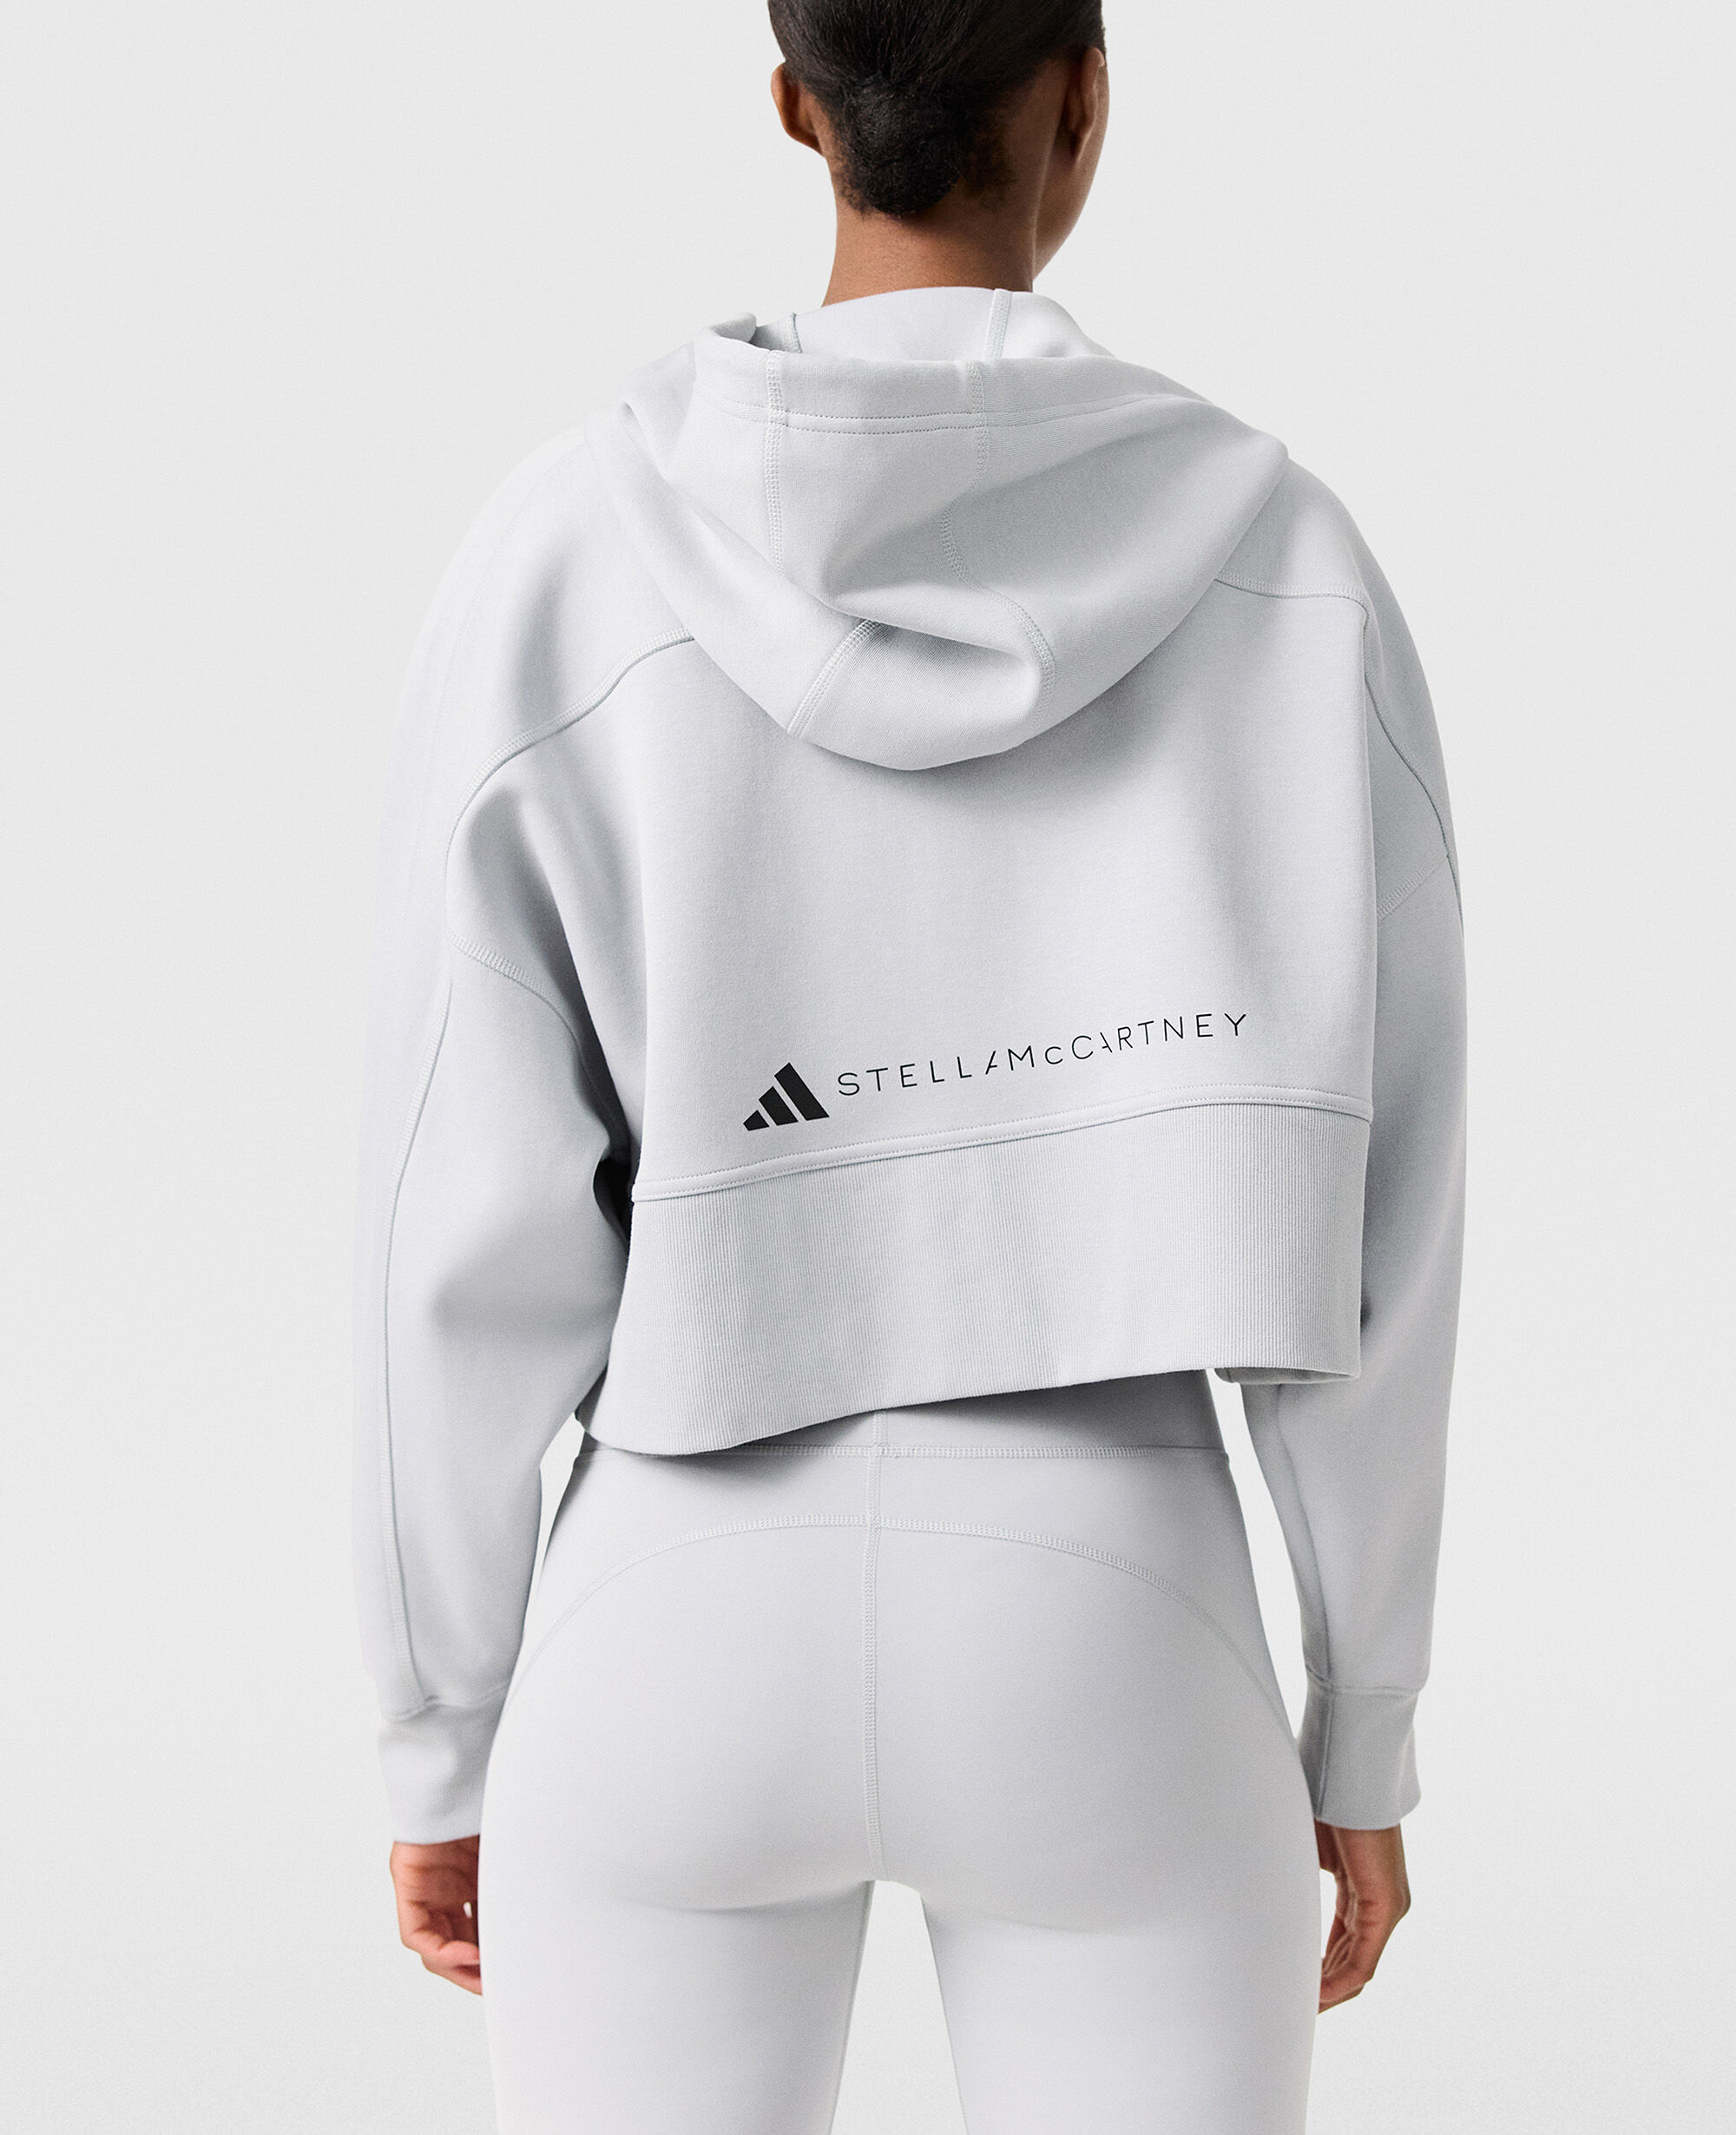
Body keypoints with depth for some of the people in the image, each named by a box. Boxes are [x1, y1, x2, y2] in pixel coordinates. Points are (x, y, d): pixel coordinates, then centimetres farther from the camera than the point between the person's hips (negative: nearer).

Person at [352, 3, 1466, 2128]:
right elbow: (1372, 1213, -5)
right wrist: (1366, 1728, 8)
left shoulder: (560, 560, -8)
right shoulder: (1287, 566, -7)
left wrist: (441, 1735, 7)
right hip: (1100, 1661, 0)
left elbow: (471, 1236, -7)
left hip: (691, 1643, 0)